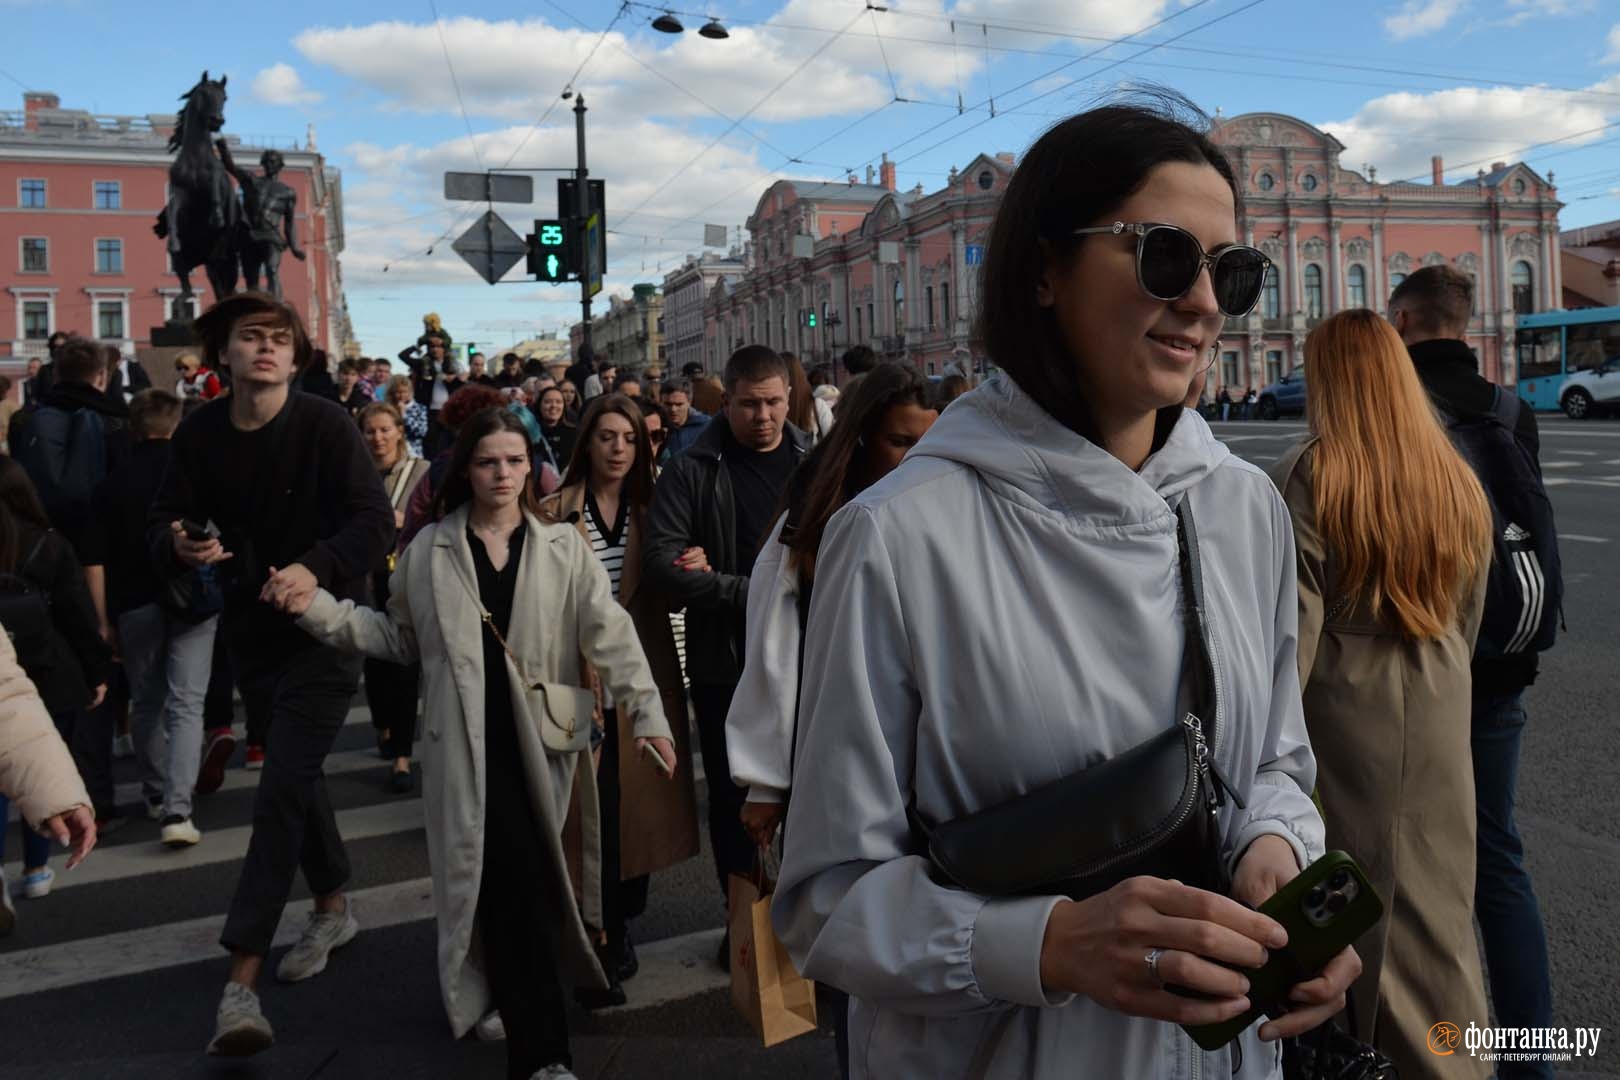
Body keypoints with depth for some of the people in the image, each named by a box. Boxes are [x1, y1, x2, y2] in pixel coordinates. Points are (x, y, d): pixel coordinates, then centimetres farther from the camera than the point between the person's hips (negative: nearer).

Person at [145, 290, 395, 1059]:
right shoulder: (199, 432, -3)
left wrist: (317, 567, -39)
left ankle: (240, 983, -8)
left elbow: (374, 519, -22)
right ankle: (334, 909, 41)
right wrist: (180, 546, -25)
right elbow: (162, 523, -1)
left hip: (320, 626, -5)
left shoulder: (325, 424, -15)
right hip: (249, 630, 6)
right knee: (296, 776, 20)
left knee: (281, 792, -11)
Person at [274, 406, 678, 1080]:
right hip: (469, 742, -1)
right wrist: (319, 610, 3)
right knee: (510, 881, -11)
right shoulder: (430, 550, 7)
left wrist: (647, 712, -9)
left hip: (541, 736, 1)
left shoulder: (563, 548, 5)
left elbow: (609, 633, -1)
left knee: (530, 883, 7)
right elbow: (400, 638, 15)